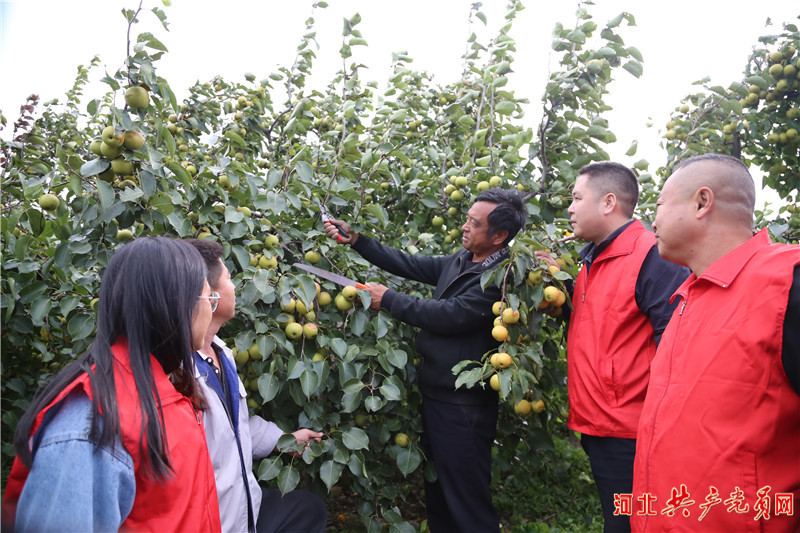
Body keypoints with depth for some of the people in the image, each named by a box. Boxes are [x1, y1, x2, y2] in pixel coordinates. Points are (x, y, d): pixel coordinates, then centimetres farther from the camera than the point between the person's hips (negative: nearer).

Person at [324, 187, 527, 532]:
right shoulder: (461, 261, 6)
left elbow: (448, 315, -24)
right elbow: (410, 265, 12)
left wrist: (388, 299, -14)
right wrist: (354, 239, 9)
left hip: (464, 408, -9)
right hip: (435, 395, 9)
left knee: (466, 498, 4)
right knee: (437, 488, 23)